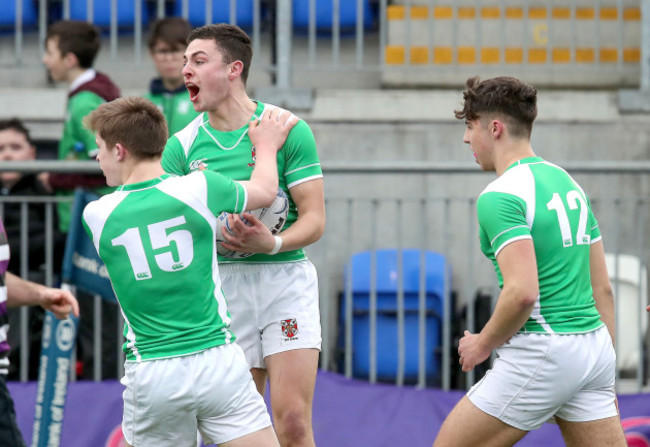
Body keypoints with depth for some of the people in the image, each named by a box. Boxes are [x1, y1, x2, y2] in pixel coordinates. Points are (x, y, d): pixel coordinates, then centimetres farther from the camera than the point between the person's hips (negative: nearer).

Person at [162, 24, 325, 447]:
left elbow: (314, 218, -5)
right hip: (220, 282, 2)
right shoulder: (182, 146, 4)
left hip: (285, 275, -2)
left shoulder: (288, 130, -4)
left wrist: (273, 243, -25)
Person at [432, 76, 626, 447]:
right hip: (593, 347, 8)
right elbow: (603, 288, 18)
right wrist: (605, 375, 22)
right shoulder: (567, 183, 15)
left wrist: (483, 345, -8)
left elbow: (522, 292, -24)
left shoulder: (500, 196, -12)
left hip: (541, 353, -8)